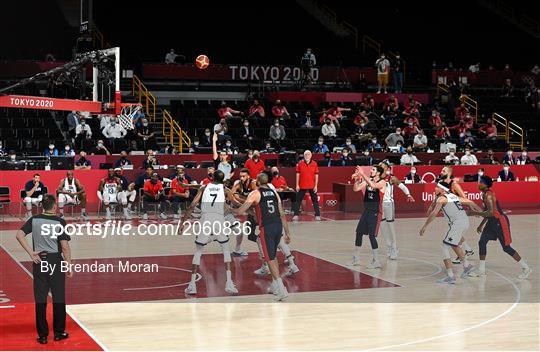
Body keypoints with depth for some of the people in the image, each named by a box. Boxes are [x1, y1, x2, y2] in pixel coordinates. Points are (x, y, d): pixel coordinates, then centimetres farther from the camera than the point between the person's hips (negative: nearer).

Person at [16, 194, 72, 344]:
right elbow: (65, 246, -10)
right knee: (58, 298, 9)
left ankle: (42, 335, 10)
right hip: (56, 260, -2)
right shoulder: (60, 222, -8)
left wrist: (31, 253, -4)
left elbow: (19, 235, -6)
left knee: (40, 299, 7)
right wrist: (69, 266, -3)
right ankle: (59, 332, 17)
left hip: (39, 261, 2)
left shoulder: (34, 220, 2)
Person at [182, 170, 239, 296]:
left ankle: (192, 285, 8)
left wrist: (183, 222, 9)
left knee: (198, 252, 15)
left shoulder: (203, 188, 16)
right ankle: (229, 283, 7)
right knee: (226, 251, 18)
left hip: (205, 220, 1)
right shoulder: (225, 190, 15)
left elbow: (192, 206, 7)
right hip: (219, 220, 0)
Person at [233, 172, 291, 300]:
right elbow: (282, 215, 14)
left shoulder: (255, 193, 1)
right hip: (279, 226, 6)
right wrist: (287, 233, 18)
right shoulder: (274, 193, 16)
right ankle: (275, 286, 29)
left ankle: (281, 290, -12)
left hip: (266, 227, -6)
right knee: (273, 256, 23)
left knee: (270, 259, -2)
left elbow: (240, 211, -4)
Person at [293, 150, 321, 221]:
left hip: (312, 186, 0)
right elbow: (298, 174, 3)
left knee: (315, 200, 3)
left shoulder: (314, 164, 0)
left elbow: (316, 175, 1)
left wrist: (316, 186, -4)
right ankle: (296, 215, 9)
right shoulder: (300, 163, 0)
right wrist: (297, 185, -1)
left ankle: (317, 215, 9)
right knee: (298, 200, 3)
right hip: (302, 186, 0)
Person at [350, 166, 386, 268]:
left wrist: (362, 174, -33)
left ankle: (376, 261, 0)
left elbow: (373, 185, -32)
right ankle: (356, 259, 22)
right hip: (366, 210, 7)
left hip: (375, 212, -7)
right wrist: (356, 179, -12)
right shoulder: (368, 180, 8)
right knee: (359, 233, 10)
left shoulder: (382, 182, -11)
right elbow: (356, 189, 4)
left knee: (371, 235, -10)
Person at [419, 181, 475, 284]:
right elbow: (469, 202, 28)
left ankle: (450, 276, -12)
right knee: (454, 244, 31)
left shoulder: (441, 199, -2)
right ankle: (467, 265, 40)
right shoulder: (453, 196, 21)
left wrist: (425, 226, -12)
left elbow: (434, 213, -15)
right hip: (465, 221, 9)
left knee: (445, 247, -5)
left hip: (457, 223, -9)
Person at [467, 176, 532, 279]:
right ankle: (481, 270, 12)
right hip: (492, 221, 10)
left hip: (500, 222, -10)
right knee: (482, 242, 5)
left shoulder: (489, 195, -21)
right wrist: (481, 225, 22)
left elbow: (490, 213, -28)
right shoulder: (485, 194, 8)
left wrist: (475, 213, -24)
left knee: (506, 248, -2)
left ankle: (526, 268, 10)